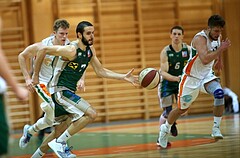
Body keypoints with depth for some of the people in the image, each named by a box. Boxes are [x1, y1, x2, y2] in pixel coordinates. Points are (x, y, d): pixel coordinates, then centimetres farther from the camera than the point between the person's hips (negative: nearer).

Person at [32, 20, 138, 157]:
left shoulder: (90, 49, 6)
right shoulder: (71, 50, -21)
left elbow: (101, 71, 13)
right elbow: (43, 50, -20)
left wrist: (124, 77, 4)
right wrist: (36, 76, -12)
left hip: (69, 91, 9)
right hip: (60, 90, -9)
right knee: (91, 114, -20)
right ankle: (59, 142, -12)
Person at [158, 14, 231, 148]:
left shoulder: (217, 36, -2)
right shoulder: (200, 39, -27)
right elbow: (205, 59, -42)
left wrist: (219, 60, 34)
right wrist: (221, 49, -37)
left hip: (207, 75, 6)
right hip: (191, 77, -5)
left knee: (219, 93, -24)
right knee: (182, 109, 8)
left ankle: (216, 128, -16)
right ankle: (165, 129, 35)